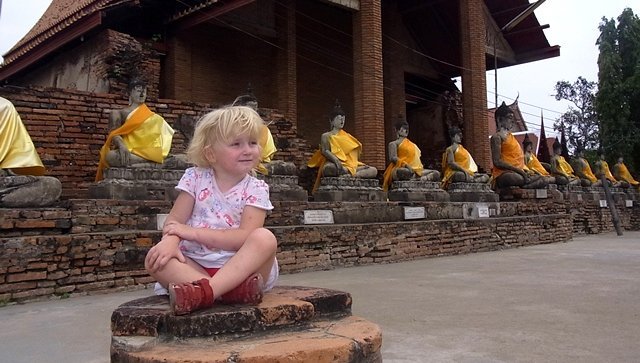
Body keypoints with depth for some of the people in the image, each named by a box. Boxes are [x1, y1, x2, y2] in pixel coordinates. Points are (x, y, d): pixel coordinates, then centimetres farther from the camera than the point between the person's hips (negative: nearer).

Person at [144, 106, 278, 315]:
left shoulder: (256, 189, -2)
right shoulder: (195, 178, 5)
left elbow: (245, 237, -14)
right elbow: (175, 220, 0)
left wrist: (194, 233, -17)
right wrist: (170, 241, -24)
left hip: (241, 266, -1)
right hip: (196, 266, 2)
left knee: (265, 238, -28)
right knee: (155, 258, -24)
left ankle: (205, 291, -42)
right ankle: (235, 289, -39)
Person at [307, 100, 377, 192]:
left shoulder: (347, 136, 27)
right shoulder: (326, 136, 13)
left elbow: (355, 151, 22)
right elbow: (325, 151, -5)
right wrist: (336, 160, -25)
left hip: (350, 165, 6)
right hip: (335, 164, -6)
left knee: (373, 171, -14)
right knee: (329, 168, -43)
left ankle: (351, 175, -34)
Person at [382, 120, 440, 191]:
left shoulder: (412, 144, 30)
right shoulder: (394, 143, 8)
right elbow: (393, 158, -7)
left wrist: (421, 167, 9)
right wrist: (406, 165, -20)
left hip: (417, 170, 8)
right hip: (402, 168, -8)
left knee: (436, 174, -8)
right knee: (408, 172, -44)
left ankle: (422, 179, -31)